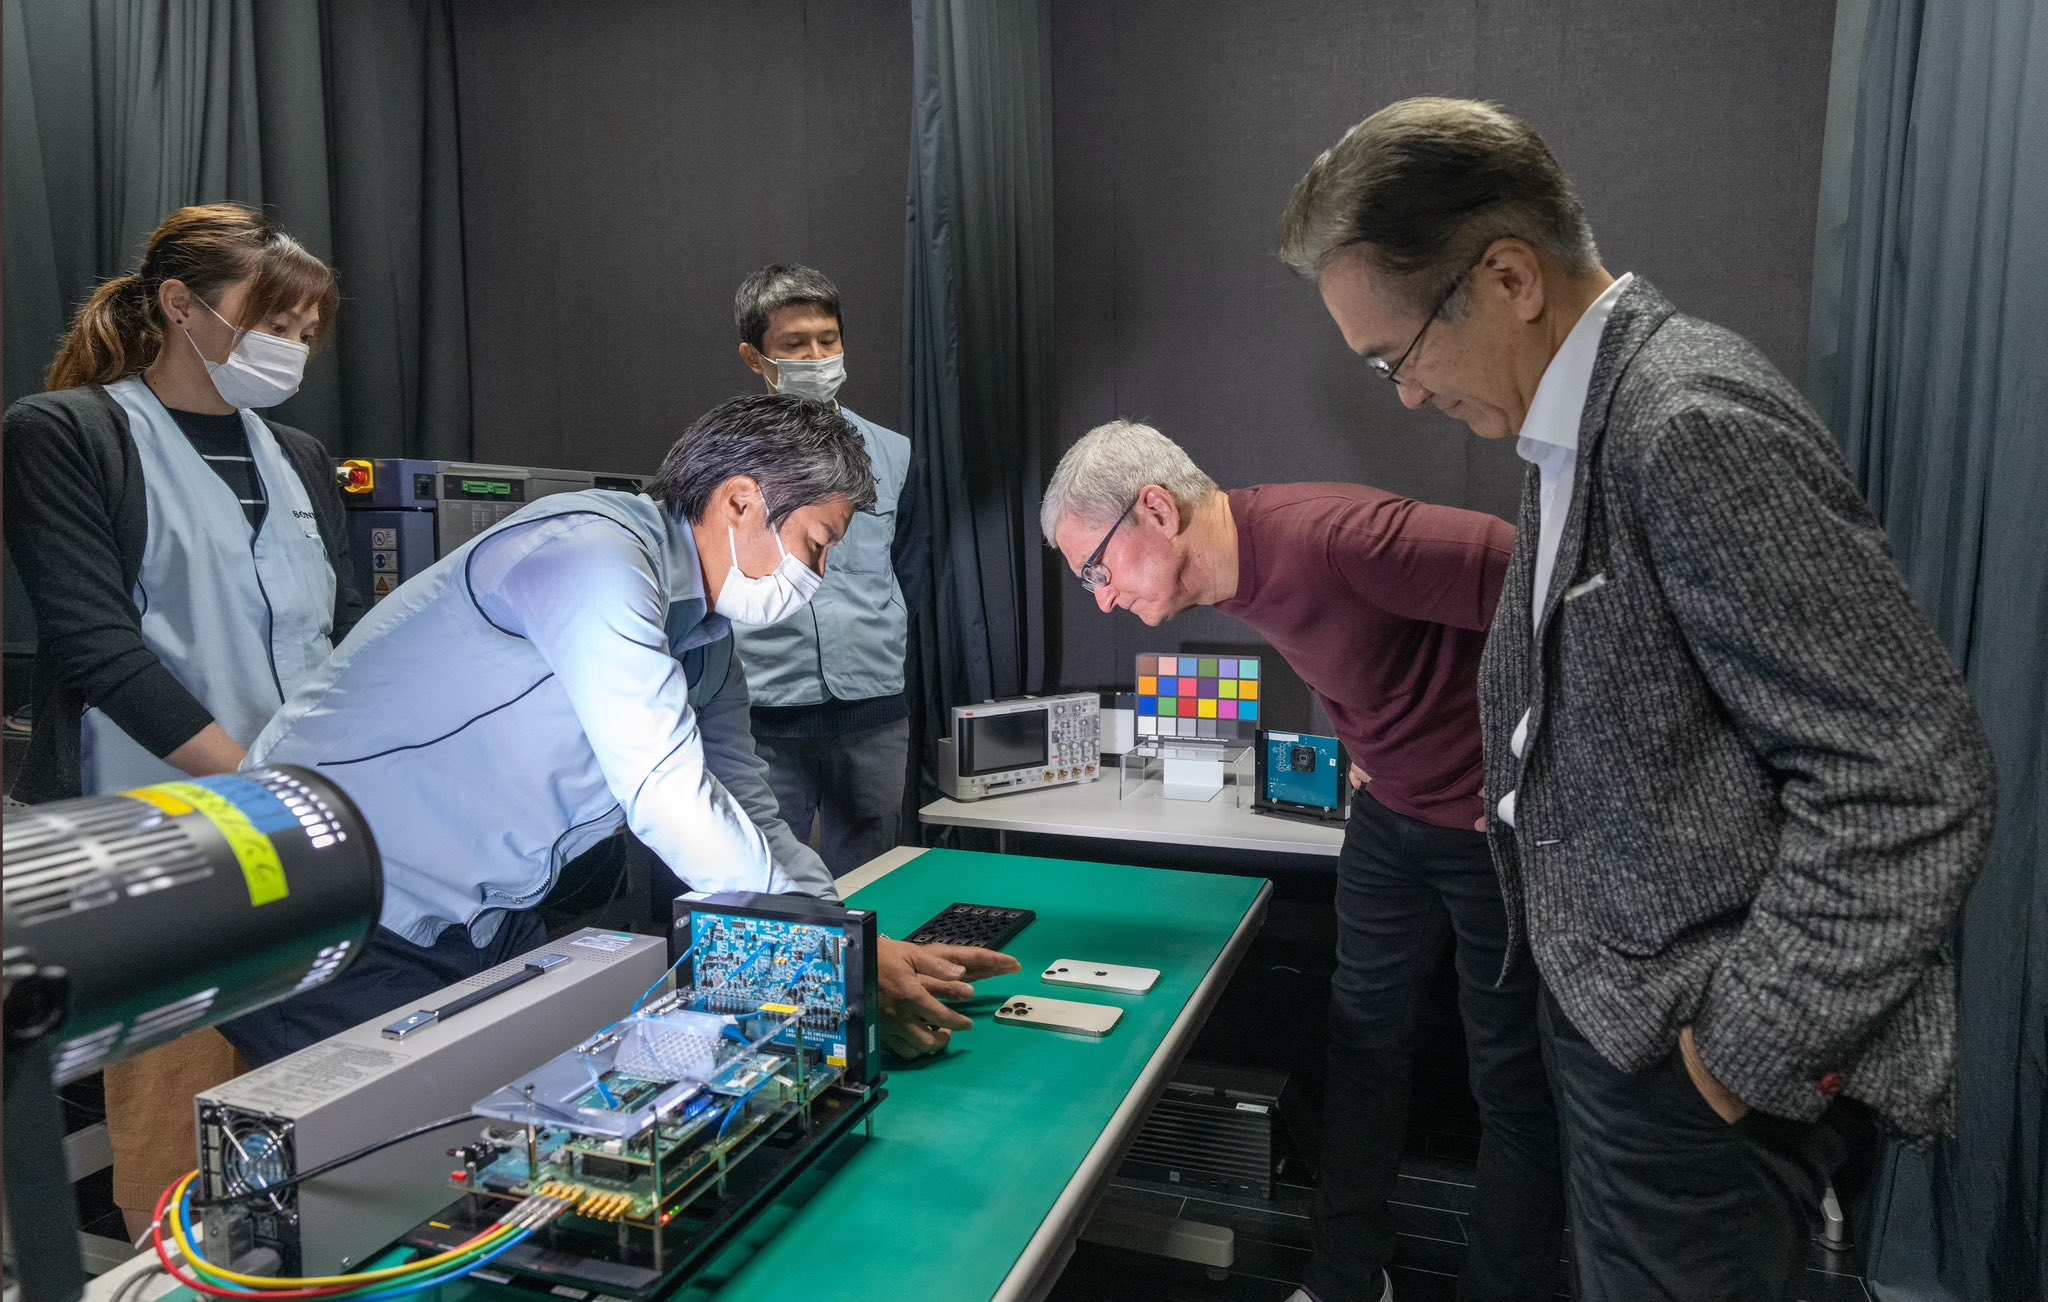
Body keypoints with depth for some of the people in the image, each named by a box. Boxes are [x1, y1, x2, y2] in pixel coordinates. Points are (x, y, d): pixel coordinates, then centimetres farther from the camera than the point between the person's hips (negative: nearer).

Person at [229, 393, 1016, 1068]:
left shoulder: (705, 638, 6)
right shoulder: (592, 551, -24)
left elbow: (746, 821, 7)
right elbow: (666, 800, -29)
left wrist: (870, 950, -4)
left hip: (489, 925, 9)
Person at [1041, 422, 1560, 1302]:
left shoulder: (1330, 537, -31)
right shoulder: (1229, 574, -2)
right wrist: (1365, 746, 8)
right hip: (1387, 812, 8)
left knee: (1512, 1080, 6)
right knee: (1363, 1046, 15)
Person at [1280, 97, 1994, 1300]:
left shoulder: (1697, 426, -22)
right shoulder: (1582, 422, 5)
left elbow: (1912, 782, -23)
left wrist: (1749, 1052, -18)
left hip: (1698, 1059, -8)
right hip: (1618, 1019, 8)